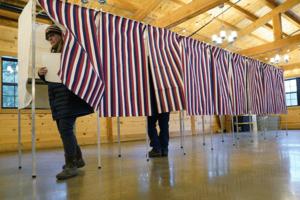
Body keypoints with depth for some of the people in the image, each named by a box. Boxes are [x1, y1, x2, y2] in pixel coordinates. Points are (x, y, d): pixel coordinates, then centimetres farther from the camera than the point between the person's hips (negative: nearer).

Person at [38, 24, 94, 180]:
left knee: (65, 128, -15)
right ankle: (78, 159, 21)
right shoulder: (52, 54, 22)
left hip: (68, 94, -8)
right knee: (63, 128, 9)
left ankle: (71, 165, -11)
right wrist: (41, 73, -3)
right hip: (56, 95, 8)